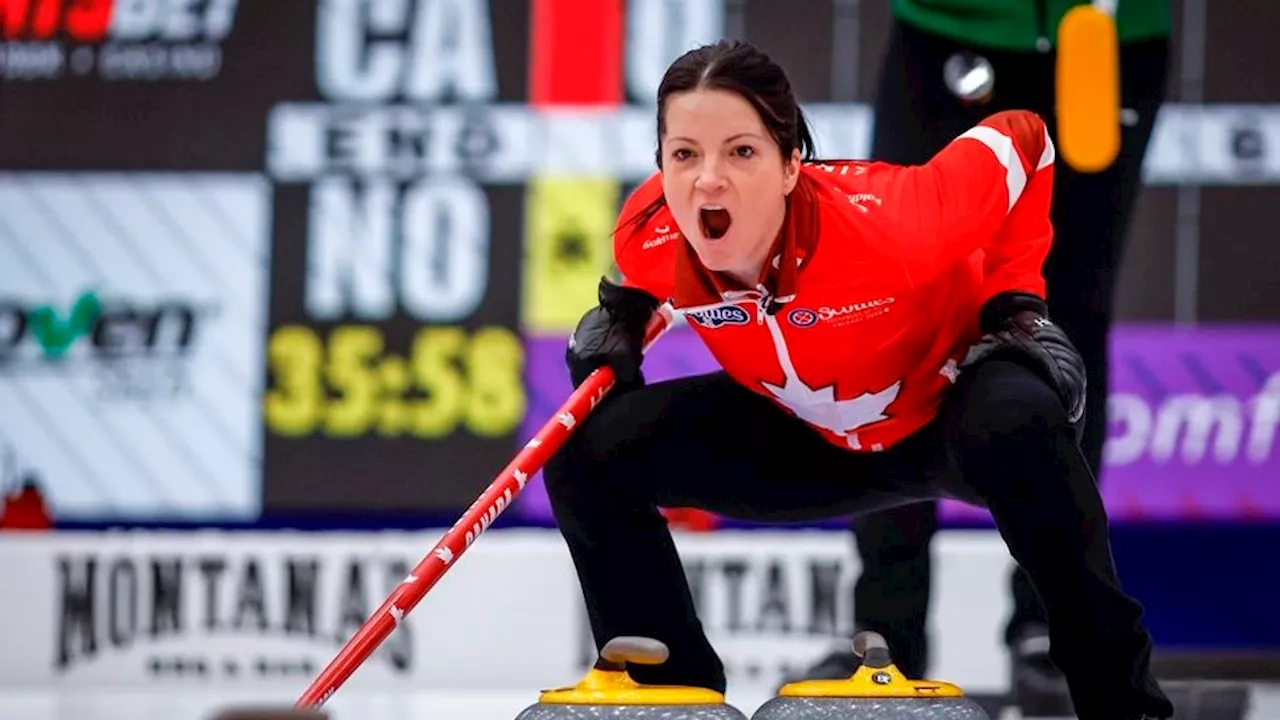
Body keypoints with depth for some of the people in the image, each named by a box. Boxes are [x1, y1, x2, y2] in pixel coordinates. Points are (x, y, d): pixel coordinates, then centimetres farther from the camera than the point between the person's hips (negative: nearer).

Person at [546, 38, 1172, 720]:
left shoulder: (885, 222, -38)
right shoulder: (650, 236, -25)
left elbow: (1023, 139, -19)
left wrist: (1016, 299, -18)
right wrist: (622, 307, -13)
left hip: (954, 398, -4)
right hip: (810, 435, 5)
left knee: (1017, 423, -41)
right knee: (590, 453, -13)